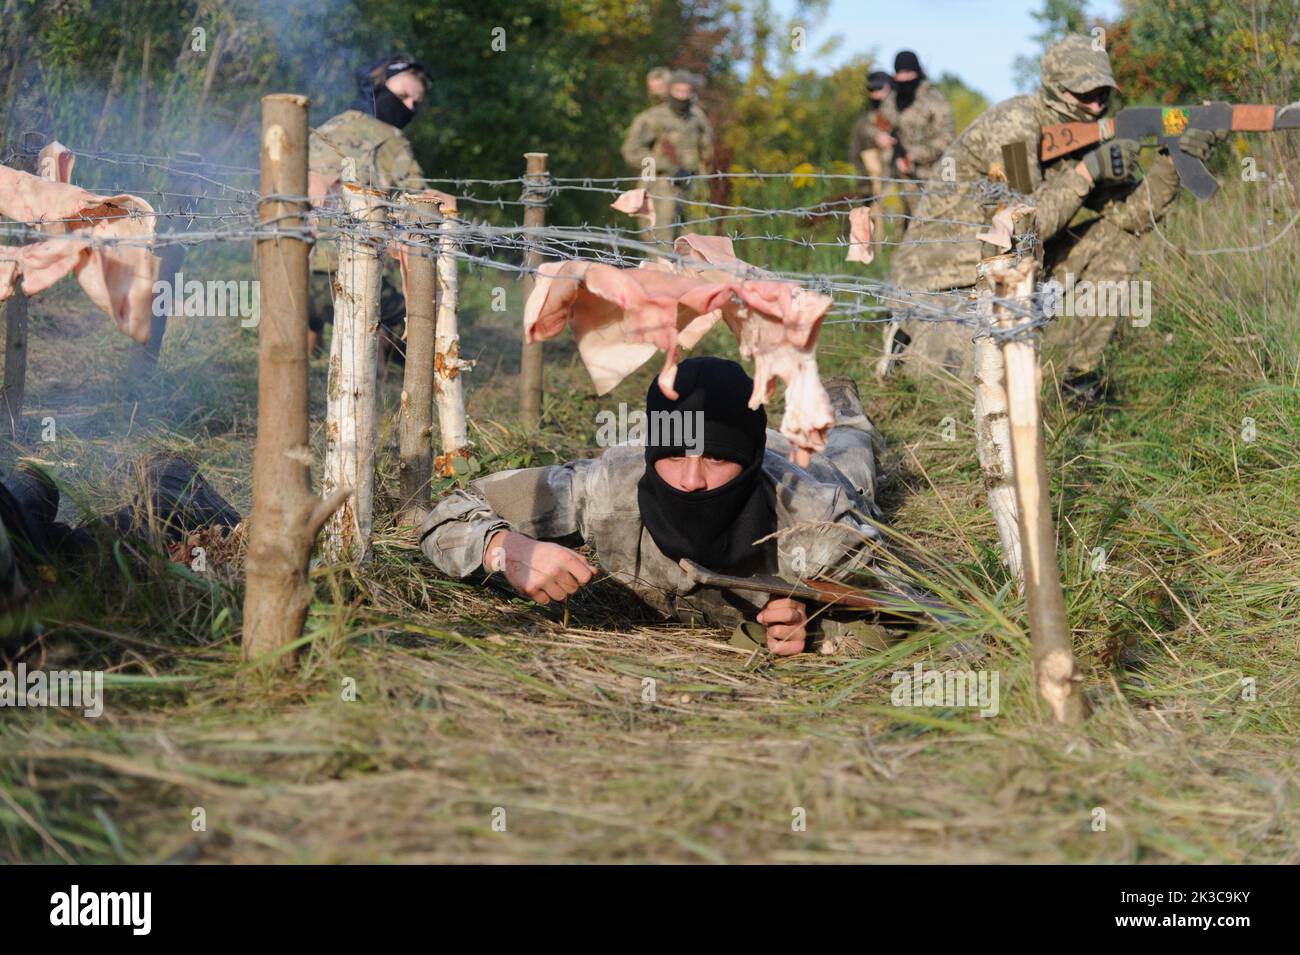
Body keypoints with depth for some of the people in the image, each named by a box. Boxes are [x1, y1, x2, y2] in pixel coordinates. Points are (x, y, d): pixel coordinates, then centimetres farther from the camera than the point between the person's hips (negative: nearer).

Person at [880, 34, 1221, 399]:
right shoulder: (1014, 123, -21)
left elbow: (1132, 214, -1)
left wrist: (1171, 162, -15)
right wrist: (1087, 170, -27)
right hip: (946, 269, -8)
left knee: (1116, 241, -1)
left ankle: (1077, 369, 6)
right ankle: (913, 331, 1)